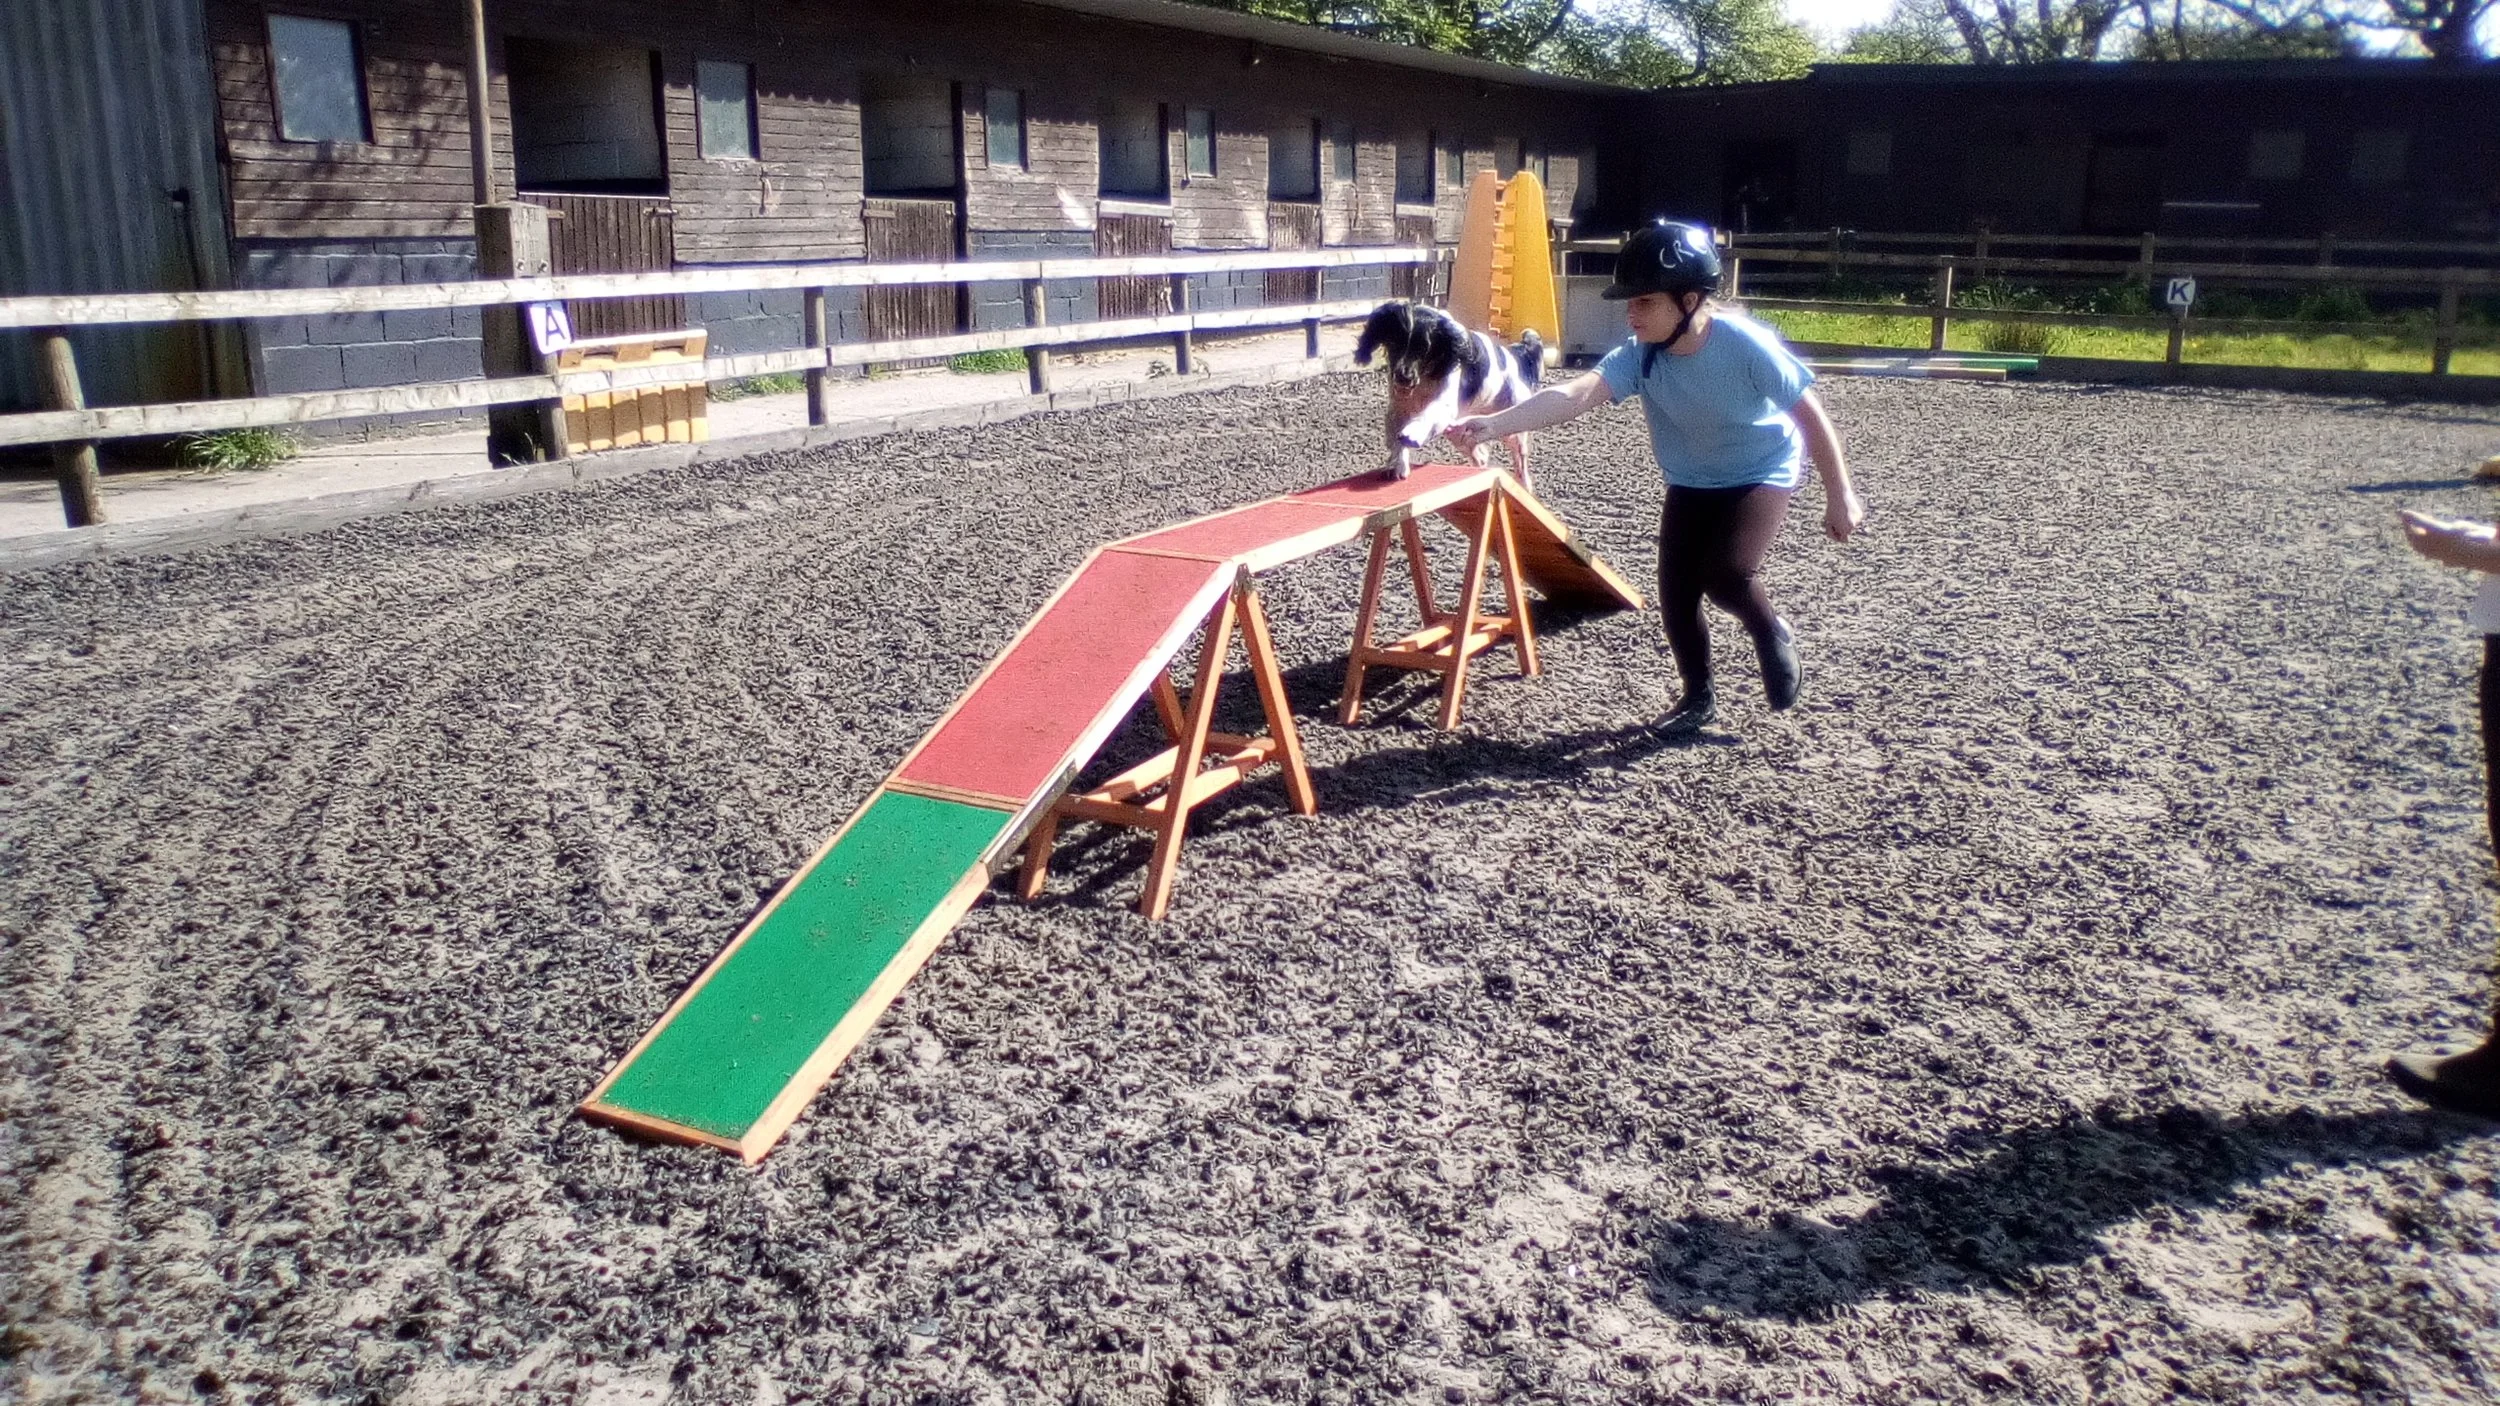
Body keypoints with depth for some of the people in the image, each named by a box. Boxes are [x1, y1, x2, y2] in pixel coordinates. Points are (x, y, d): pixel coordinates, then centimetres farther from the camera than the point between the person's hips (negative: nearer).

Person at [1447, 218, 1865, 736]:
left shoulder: (1746, 343, -30)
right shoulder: (1638, 356, -22)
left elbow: (1810, 414, -19)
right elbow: (1574, 394, -38)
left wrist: (1839, 494, -12)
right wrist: (1494, 424, -54)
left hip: (1762, 474, -4)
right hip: (1690, 483, 4)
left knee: (1726, 573, -25)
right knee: (1674, 593, -1)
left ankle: (1773, 635, 10)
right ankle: (1698, 697, 24)